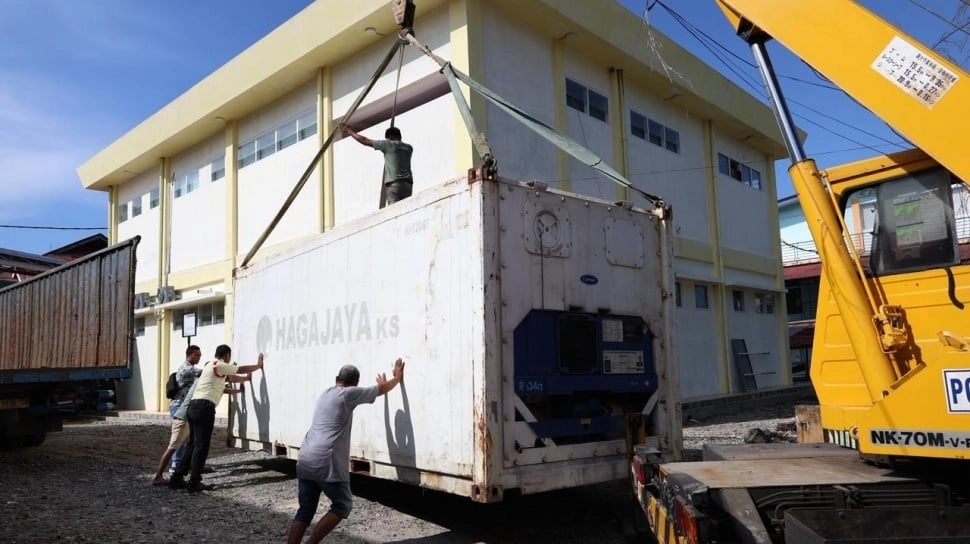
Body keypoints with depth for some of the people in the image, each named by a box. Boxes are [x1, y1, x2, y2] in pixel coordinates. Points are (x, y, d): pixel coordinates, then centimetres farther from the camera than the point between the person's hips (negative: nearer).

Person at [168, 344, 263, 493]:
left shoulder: (211, 365, 24)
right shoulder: (220, 366, -4)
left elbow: (232, 378, 33)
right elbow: (242, 369, 7)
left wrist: (247, 378, 45)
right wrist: (258, 365, 23)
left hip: (194, 405, 10)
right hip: (204, 407, -10)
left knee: (192, 445, 14)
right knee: (201, 446, -5)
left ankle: (177, 478, 16)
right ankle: (194, 483, -3)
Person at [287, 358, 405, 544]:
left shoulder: (326, 394, 21)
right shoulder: (349, 393, -1)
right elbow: (382, 389, 11)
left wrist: (380, 383, 50)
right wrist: (397, 377, 29)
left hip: (305, 461, 8)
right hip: (326, 463, -8)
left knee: (305, 510, 13)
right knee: (342, 505, 8)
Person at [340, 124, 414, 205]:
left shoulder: (388, 144, 5)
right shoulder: (409, 148, 21)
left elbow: (365, 141, 13)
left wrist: (350, 132, 26)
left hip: (395, 183, -6)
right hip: (408, 184, 6)